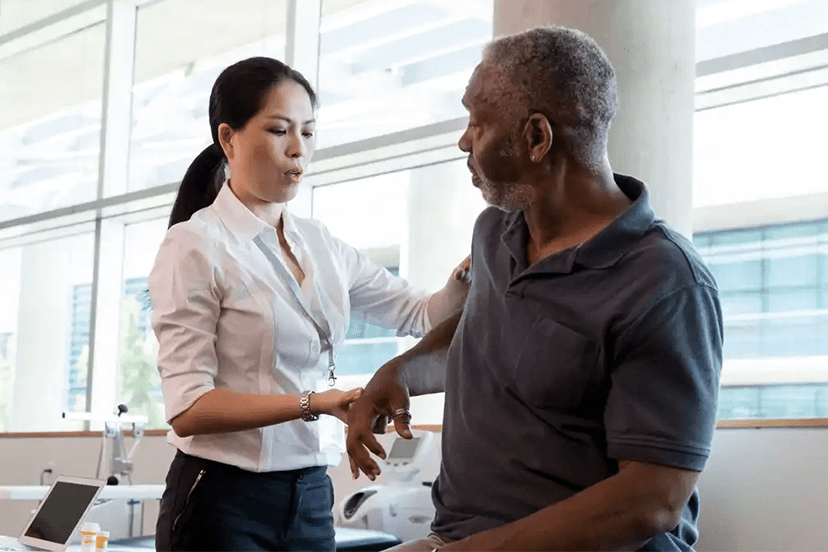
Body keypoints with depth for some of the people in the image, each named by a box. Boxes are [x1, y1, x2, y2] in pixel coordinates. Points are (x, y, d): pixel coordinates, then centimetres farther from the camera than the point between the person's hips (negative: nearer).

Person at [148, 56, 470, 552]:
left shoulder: (320, 245, 8)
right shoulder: (197, 246, -10)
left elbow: (425, 315, 9)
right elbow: (189, 409, -16)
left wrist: (473, 269, -11)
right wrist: (313, 403, -27)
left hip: (311, 499, 6)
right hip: (225, 504, -5)